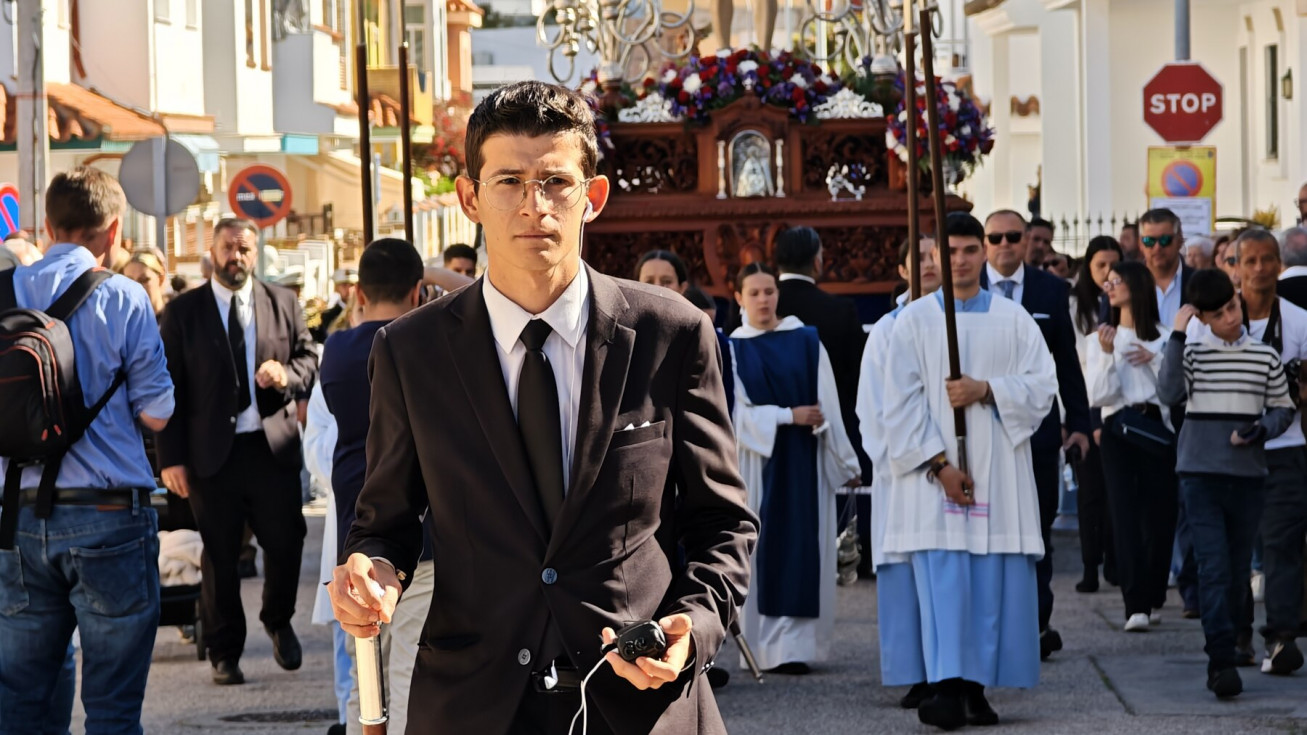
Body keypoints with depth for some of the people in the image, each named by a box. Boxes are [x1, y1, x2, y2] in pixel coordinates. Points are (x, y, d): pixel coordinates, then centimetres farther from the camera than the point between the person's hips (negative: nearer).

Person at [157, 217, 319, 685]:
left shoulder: (283, 304, 10)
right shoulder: (183, 311, 3)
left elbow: (309, 359, 13)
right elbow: (170, 387, 0)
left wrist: (288, 374, -12)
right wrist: (171, 457, -7)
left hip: (273, 447, 2)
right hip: (211, 452, -1)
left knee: (286, 542, 0)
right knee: (219, 556, 3)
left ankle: (278, 621, 28)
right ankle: (224, 653, 15)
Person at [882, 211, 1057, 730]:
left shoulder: (1013, 319, 9)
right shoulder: (914, 321, 5)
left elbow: (1043, 385, 3)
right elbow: (903, 402, -2)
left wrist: (987, 390, -13)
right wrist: (940, 464, -11)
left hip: (999, 473, 2)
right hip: (934, 471, -2)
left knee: (995, 583, -1)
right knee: (943, 580, -11)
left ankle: (976, 688, 5)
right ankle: (948, 690, -18)